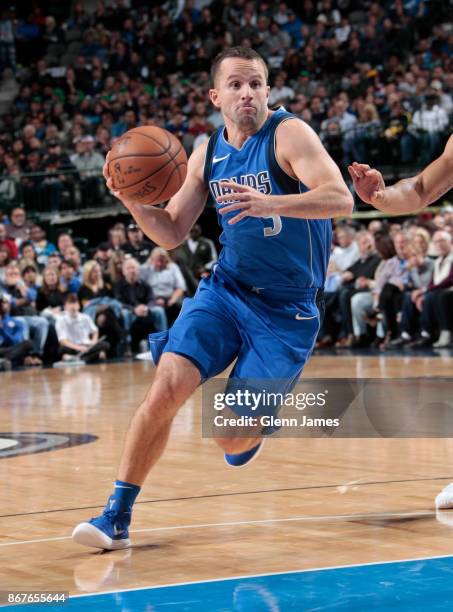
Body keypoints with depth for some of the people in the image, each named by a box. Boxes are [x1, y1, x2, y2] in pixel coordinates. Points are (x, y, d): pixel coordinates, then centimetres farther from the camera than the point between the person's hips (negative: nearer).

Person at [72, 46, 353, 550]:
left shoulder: (288, 134, -12)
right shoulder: (208, 154, 5)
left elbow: (341, 199, -26)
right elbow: (171, 233, 11)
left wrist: (269, 203, -42)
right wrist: (134, 200, -10)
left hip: (287, 307, -4)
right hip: (226, 288, 4)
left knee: (232, 439, -5)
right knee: (168, 386, -19)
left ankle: (253, 428, 35)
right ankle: (117, 517, -9)